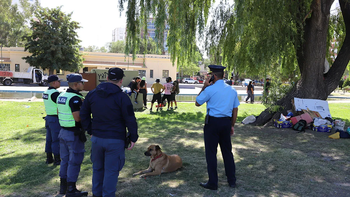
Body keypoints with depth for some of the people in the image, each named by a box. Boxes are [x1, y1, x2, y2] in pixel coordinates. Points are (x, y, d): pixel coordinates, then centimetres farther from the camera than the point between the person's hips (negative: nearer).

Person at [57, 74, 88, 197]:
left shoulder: (61, 96, 8)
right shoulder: (75, 98, -20)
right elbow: (77, 118, -25)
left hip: (63, 131, 9)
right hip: (74, 134, -9)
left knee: (65, 160, 18)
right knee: (74, 161, 2)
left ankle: (63, 186, 28)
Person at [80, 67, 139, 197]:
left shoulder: (92, 94, 6)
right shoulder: (122, 97, -12)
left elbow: (83, 115, 13)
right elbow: (130, 120, -12)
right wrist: (133, 138, -2)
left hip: (96, 138, 5)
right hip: (115, 140, -5)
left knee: (97, 168, 20)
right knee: (111, 171, 5)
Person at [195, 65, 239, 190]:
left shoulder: (210, 89, -11)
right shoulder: (232, 90, 8)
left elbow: (197, 103, 1)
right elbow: (235, 109, 12)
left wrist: (204, 87, 3)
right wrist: (232, 125, 19)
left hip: (213, 122, -6)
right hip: (226, 122, 6)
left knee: (211, 152, 4)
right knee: (227, 151, 16)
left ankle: (213, 183, 11)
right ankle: (232, 181, 26)